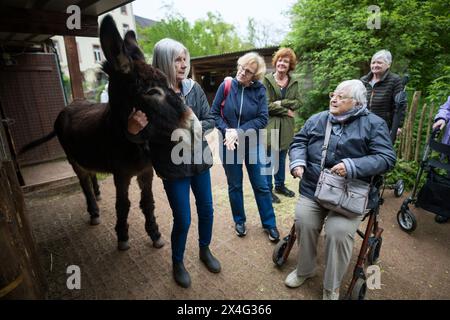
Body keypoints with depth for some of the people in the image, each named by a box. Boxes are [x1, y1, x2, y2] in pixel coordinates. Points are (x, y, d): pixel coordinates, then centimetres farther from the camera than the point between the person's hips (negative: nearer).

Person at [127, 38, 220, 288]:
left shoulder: (194, 88, -2)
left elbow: (210, 119, 0)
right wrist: (133, 128, -37)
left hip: (199, 159, 5)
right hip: (174, 166, -4)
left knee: (206, 210, 16)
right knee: (183, 220, 5)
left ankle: (205, 251, 43)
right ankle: (178, 263, 35)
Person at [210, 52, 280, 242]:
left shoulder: (259, 90, -6)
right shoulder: (226, 86, -6)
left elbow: (262, 119, -11)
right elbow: (214, 113, -3)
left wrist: (240, 132, -19)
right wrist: (226, 130, -18)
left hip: (253, 144, 0)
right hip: (229, 144, 1)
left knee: (261, 185, 7)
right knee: (234, 186, 13)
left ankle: (269, 224, 26)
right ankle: (239, 221, 35)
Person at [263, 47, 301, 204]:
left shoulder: (294, 82, 9)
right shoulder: (267, 80, -5)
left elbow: (297, 102, 1)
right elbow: (266, 104, -13)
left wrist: (281, 103, -14)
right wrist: (286, 111, -9)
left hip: (286, 126, 5)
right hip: (270, 125, -4)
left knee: (281, 158, 16)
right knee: (268, 159, 1)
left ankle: (280, 185, 32)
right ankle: (268, 189, 15)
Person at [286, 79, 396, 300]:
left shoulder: (374, 124, 3)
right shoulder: (317, 120, 14)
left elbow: (386, 158, -5)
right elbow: (299, 142, 12)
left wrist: (353, 167, -21)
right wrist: (298, 162, -10)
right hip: (313, 188, 3)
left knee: (338, 231, -23)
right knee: (303, 221, -18)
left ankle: (332, 289, 6)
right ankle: (304, 270, 14)